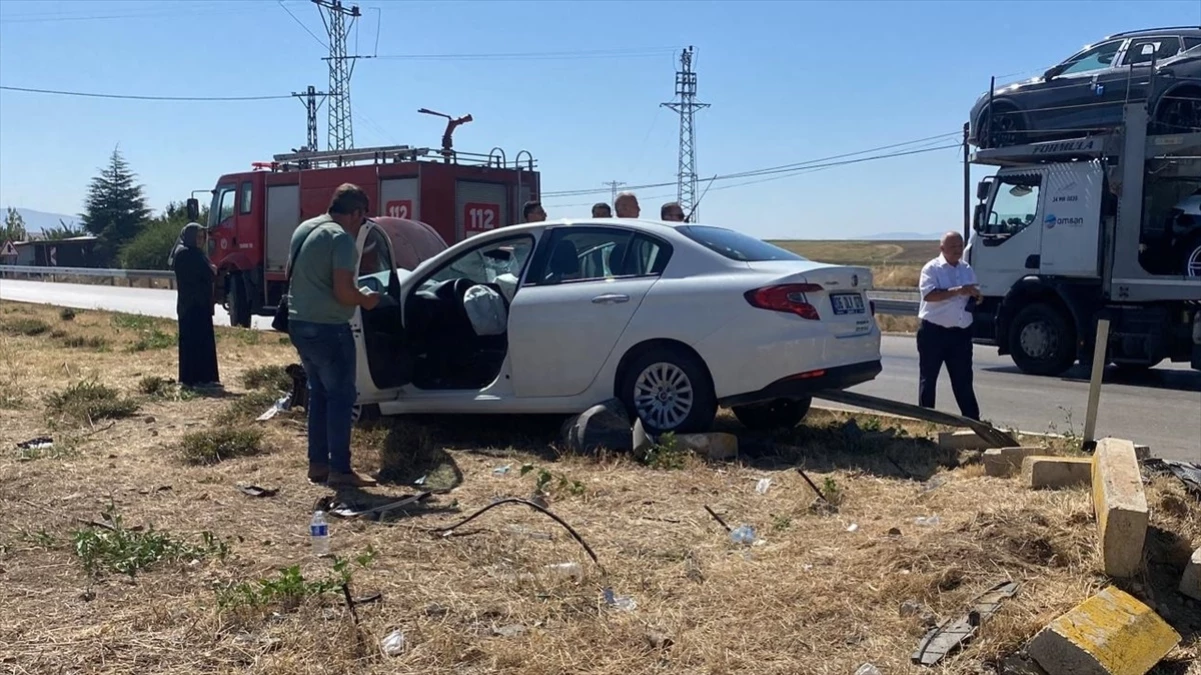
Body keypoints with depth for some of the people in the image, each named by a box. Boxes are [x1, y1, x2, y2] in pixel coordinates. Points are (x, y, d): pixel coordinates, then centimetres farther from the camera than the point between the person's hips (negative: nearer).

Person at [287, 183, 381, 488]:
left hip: (299, 323, 9)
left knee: (319, 393, 17)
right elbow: (343, 293, -23)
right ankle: (340, 470, 1)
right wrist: (365, 299, -3)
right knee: (341, 396, -1)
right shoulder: (341, 238, -16)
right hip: (327, 328, -9)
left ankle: (318, 463, 22)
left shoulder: (304, 229, 12)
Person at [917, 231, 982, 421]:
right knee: (928, 378, 4)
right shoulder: (932, 268, -6)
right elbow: (929, 295, -21)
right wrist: (957, 291, -26)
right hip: (934, 332, -5)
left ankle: (972, 419, 14)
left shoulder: (967, 269, 13)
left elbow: (976, 295, 19)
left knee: (963, 379, 10)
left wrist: (976, 295, -5)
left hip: (961, 333, 5)